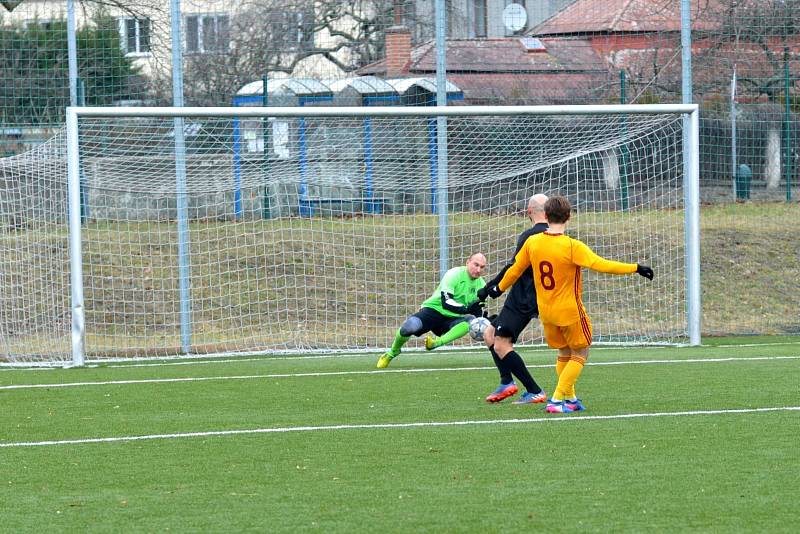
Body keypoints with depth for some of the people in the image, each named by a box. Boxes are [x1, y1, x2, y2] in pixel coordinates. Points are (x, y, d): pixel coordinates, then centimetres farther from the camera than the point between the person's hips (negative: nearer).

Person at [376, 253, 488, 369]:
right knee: (410, 325, -34)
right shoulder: (455, 274, -14)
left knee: (472, 320, -29)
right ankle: (392, 352, -3)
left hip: (451, 319, 5)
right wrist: (466, 309, -40)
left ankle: (438, 342, -38)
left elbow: (478, 311, 14)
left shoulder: (481, 285, 5)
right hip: (434, 309, -5)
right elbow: (446, 302, -26)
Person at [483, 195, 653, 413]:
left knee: (564, 353, 23)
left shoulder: (532, 242, -4)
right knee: (580, 354, 10)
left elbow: (515, 269, 8)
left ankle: (569, 398, 24)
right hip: (570, 310, -5)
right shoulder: (572, 246, -20)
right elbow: (601, 265, -25)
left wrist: (499, 288, 27)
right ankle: (557, 399, 0)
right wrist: (636, 268, -19)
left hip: (545, 311, 5)